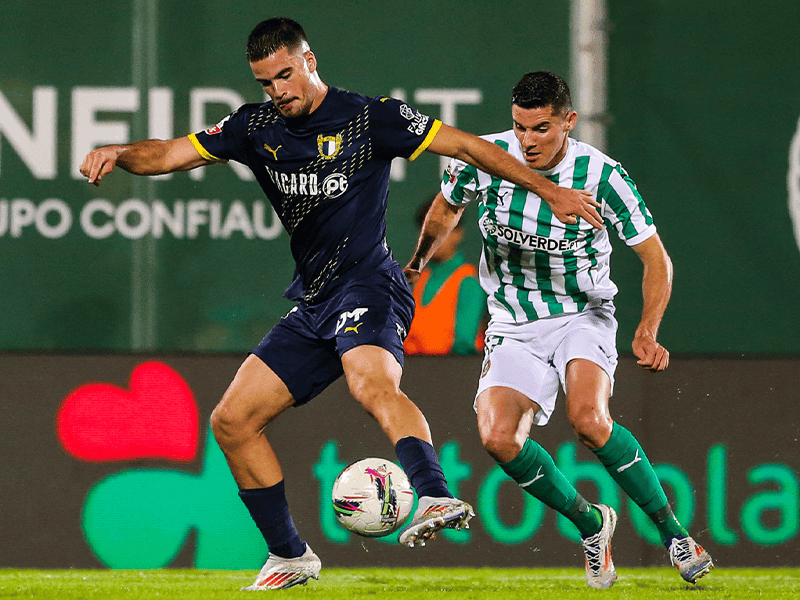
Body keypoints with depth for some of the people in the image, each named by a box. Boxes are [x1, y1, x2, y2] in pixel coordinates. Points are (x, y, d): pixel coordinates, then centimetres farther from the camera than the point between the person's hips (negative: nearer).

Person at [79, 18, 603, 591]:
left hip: (367, 285, -7)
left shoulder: (369, 118, -6)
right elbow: (171, 154, 8)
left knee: (373, 383, -37)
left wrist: (549, 190, -4)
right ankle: (290, 556, 13)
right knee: (232, 420, 3)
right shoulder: (258, 126, 9)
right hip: (312, 303, 7)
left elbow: (466, 145, -3)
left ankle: (436, 498, -59)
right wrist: (118, 153, -14)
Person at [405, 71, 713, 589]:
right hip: (514, 326, 3)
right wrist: (417, 265, 19)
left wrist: (648, 332, -23)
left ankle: (673, 532, -16)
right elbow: (448, 206, 14)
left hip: (582, 316, -3)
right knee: (499, 439, -20)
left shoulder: (602, 175, -16)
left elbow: (656, 259, -11)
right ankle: (590, 523, 4)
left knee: (588, 419, -31)